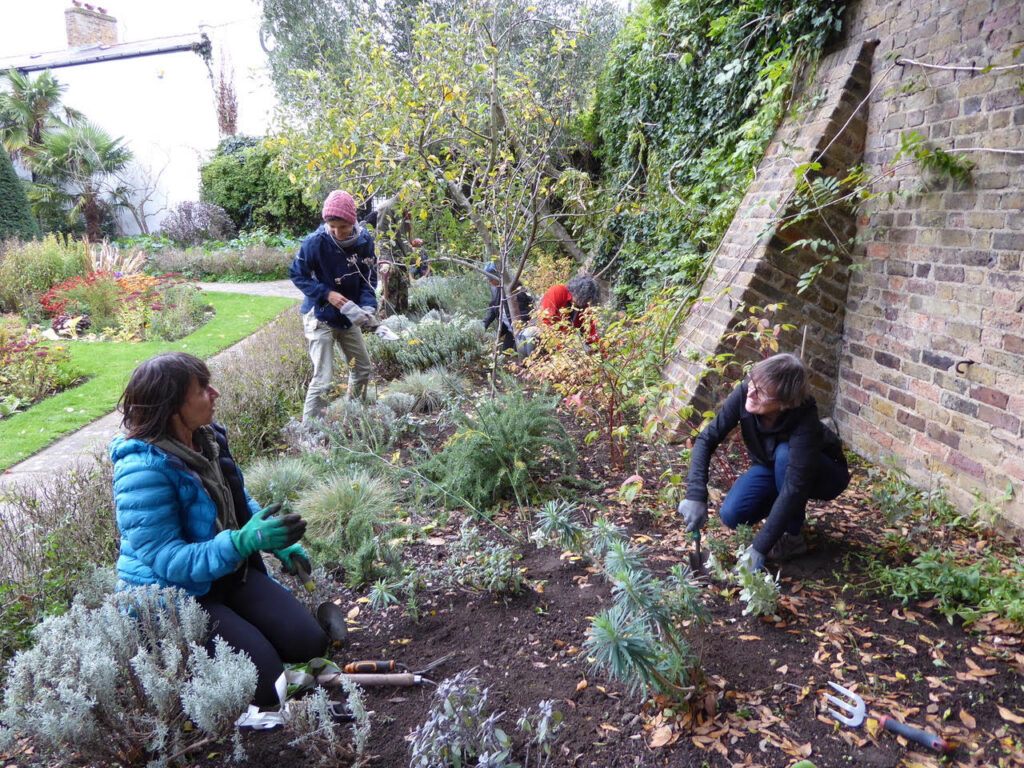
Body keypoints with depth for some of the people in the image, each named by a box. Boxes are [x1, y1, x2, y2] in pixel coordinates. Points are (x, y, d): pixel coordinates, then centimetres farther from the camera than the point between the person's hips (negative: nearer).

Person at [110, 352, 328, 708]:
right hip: (173, 592, -7)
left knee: (307, 642, -3)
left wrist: (277, 542, 5)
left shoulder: (207, 437, -1)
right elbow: (168, 561, -27)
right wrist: (245, 541, -37)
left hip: (229, 575, 7)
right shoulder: (144, 469, -27)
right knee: (264, 681, -14)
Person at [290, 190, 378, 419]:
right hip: (320, 318, -6)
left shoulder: (364, 240, -9)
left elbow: (369, 277, 1)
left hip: (349, 318, 6)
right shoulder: (315, 242, -21)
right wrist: (327, 293, -23)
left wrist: (367, 306, -16)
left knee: (363, 369, 18)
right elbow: (297, 274, -11)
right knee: (322, 381, -10)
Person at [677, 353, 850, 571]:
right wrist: (695, 495, -37)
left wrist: (760, 548, -41)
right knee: (732, 515, -19)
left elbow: (794, 486, -40)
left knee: (784, 453, -36)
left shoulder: (804, 420, -39)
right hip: (771, 467, 4)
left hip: (824, 475, -4)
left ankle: (793, 537, -17)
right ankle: (785, 512, 12)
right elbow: (707, 439, -25)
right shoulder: (744, 393, -29)